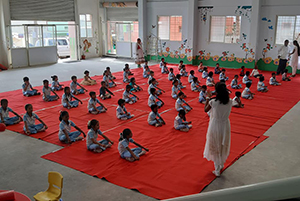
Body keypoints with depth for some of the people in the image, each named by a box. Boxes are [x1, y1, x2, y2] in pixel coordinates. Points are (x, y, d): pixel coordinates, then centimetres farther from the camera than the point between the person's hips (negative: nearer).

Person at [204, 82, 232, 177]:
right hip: (225, 126, 4)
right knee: (224, 146, 24)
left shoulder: (213, 102, -22)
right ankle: (221, 164, 44)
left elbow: (205, 110, -3)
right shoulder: (230, 101, -12)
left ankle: (217, 170, 18)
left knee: (215, 147, 11)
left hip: (215, 127, -4)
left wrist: (208, 98, 6)